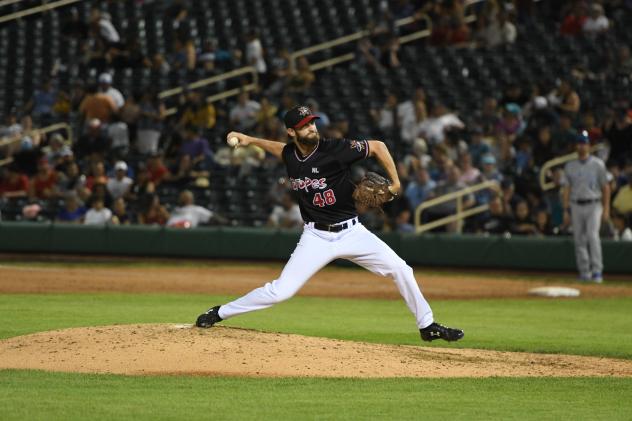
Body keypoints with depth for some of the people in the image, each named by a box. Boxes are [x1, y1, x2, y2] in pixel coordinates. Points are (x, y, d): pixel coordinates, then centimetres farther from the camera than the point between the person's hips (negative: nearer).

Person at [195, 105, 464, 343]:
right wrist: (250, 140, 17)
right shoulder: (290, 155, -2)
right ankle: (220, 313, 8)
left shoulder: (335, 149, -14)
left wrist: (395, 182, -8)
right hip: (316, 237, 1)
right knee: (280, 291, -9)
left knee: (400, 269, -9)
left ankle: (427, 326, 7)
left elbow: (377, 146, -5)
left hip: (351, 232, -1)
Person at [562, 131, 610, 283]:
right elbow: (567, 189, 10)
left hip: (593, 205, -3)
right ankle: (584, 273, 8)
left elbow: (606, 187, 2)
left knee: (593, 236, -17)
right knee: (579, 239, 2)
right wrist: (566, 210, 3)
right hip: (576, 206, 3)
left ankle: (597, 271, -18)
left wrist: (606, 209, -5)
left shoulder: (598, 164, 3)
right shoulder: (570, 166, 11)